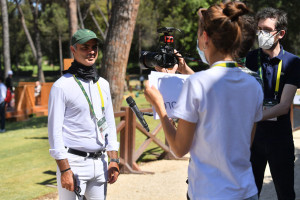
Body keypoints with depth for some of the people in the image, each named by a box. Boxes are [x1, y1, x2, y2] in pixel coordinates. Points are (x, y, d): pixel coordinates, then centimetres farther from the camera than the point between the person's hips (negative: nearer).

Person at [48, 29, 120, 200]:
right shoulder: (62, 86, -7)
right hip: (74, 162, -6)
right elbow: (55, 131, -10)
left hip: (100, 163, 6)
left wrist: (113, 160, 8)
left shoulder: (103, 84, 13)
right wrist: (64, 169, -16)